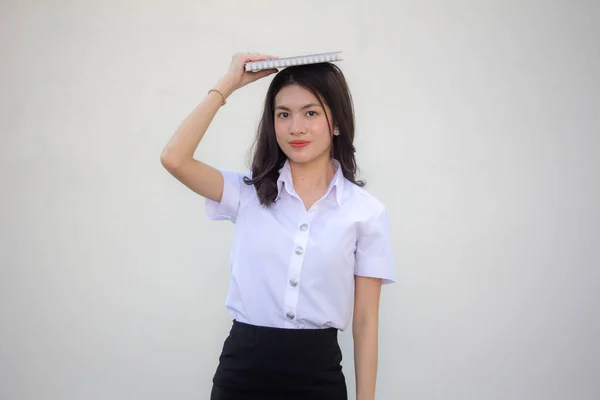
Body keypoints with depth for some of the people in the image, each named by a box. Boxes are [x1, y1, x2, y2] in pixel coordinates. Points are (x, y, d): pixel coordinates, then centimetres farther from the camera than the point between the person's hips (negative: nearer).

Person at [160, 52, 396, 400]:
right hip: (242, 368, 1)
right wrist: (228, 85, -4)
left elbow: (365, 321, 0)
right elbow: (174, 159, -12)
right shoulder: (248, 193, 3)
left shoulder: (367, 212, -1)